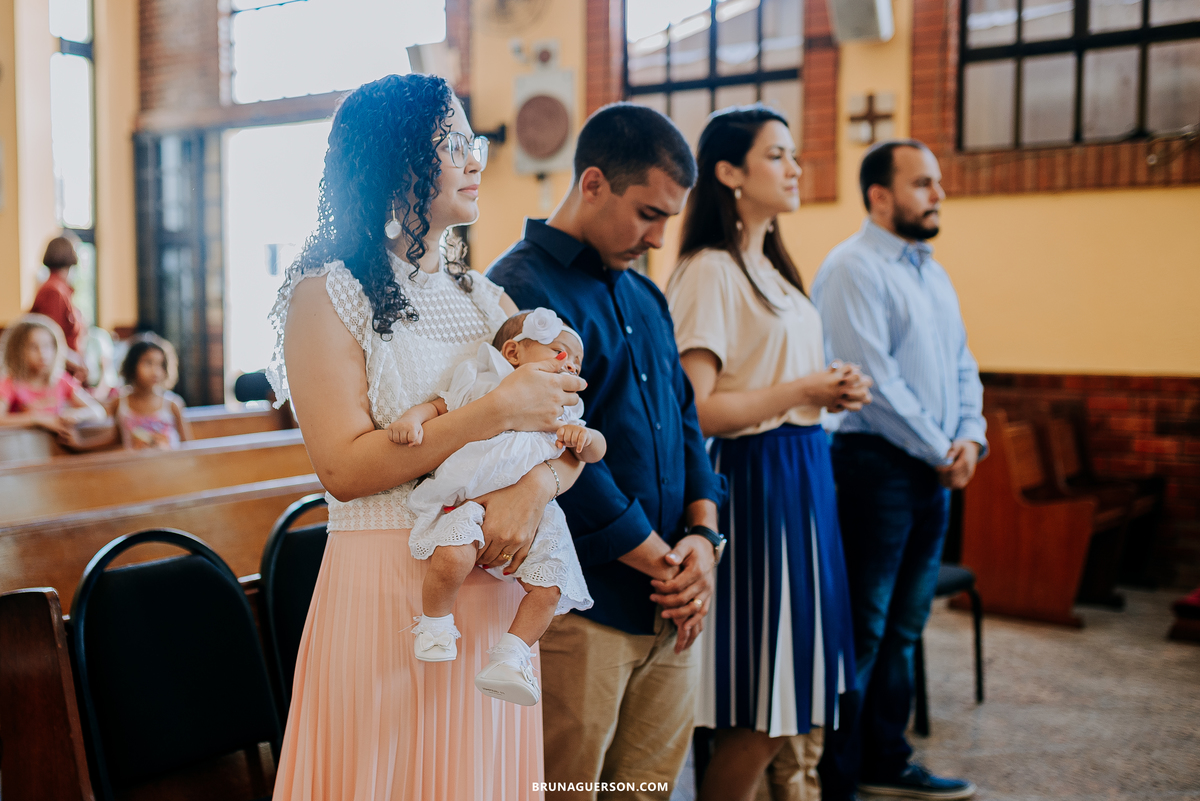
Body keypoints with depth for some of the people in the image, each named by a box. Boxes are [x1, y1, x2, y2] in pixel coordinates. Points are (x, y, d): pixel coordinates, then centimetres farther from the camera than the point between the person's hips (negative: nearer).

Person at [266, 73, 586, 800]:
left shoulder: (487, 298, 13)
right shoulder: (328, 295, -4)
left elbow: (568, 435, 6)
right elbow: (345, 468, -15)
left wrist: (536, 484, -16)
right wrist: (497, 411, -17)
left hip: (496, 581, 5)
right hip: (386, 584, -5)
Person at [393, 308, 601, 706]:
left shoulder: (562, 413, 19)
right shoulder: (481, 385, 9)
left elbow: (597, 451, 13)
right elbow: (438, 405, 10)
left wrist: (584, 437, -9)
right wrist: (411, 418, -11)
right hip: (467, 504, -4)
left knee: (548, 589, -10)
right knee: (452, 557, -31)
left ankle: (509, 659, 6)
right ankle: (435, 623, -3)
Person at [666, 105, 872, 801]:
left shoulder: (773, 267, 16)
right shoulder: (710, 270, -12)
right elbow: (693, 410, -20)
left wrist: (834, 390, 8)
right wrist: (801, 390, -12)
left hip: (805, 474, 9)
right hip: (756, 478, -9)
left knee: (800, 702, 13)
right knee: (760, 720, -3)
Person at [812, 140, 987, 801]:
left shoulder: (932, 272, 18)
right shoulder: (853, 268, -11)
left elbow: (962, 364, 18)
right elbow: (875, 379, -18)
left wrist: (970, 437, 1)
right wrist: (942, 454, -12)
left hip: (934, 471, 9)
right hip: (875, 466, -9)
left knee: (902, 628, 15)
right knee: (861, 630, -3)